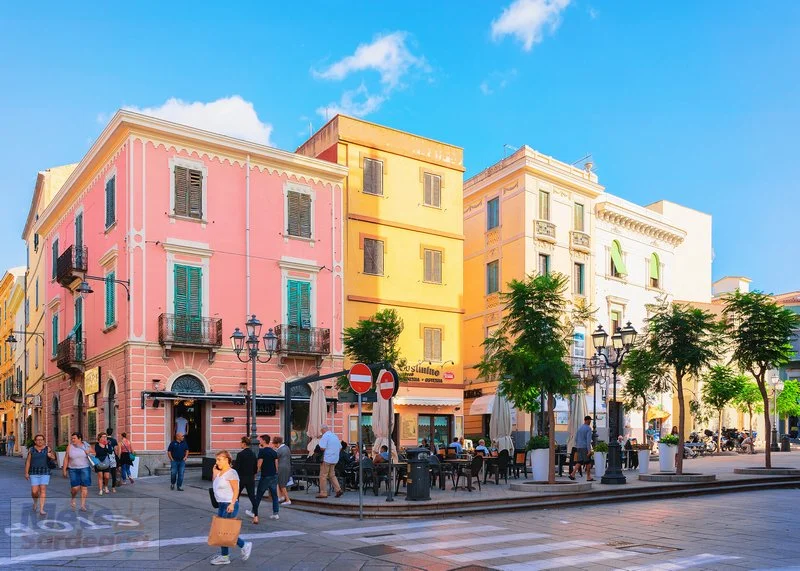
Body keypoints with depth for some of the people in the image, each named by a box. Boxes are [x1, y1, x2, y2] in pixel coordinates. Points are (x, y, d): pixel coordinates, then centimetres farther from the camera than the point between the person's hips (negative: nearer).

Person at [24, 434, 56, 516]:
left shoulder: (47, 449, 0)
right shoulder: (31, 450, 1)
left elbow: (53, 458, 1)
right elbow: (28, 462, 2)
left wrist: (51, 456, -21)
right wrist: (26, 473, -4)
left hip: (45, 472, -1)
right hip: (34, 472, 1)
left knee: (43, 490, -8)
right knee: (34, 491, -2)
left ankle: (41, 509, -6)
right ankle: (35, 502, 30)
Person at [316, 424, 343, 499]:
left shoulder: (325, 436, -12)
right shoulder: (335, 436, 13)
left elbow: (322, 448, -19)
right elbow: (340, 447, 17)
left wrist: (319, 447, 1)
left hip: (327, 459, -8)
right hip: (334, 459, 8)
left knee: (323, 476, 1)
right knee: (332, 475, 17)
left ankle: (323, 493, 3)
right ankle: (338, 490, 9)